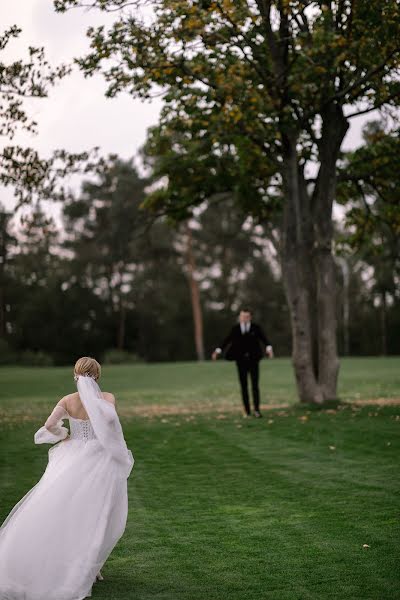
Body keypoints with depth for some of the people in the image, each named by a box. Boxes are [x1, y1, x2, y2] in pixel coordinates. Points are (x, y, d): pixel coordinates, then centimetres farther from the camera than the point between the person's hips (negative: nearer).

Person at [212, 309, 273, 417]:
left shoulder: (256, 328, 2)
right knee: (243, 386, 4)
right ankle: (247, 411, 11)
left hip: (253, 360, -1)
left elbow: (264, 339, -10)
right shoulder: (235, 329, 5)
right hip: (241, 361, 1)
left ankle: (256, 409, -1)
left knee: (255, 385, -6)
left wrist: (269, 348, -29)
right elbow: (226, 341, -1)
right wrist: (218, 351, -15)